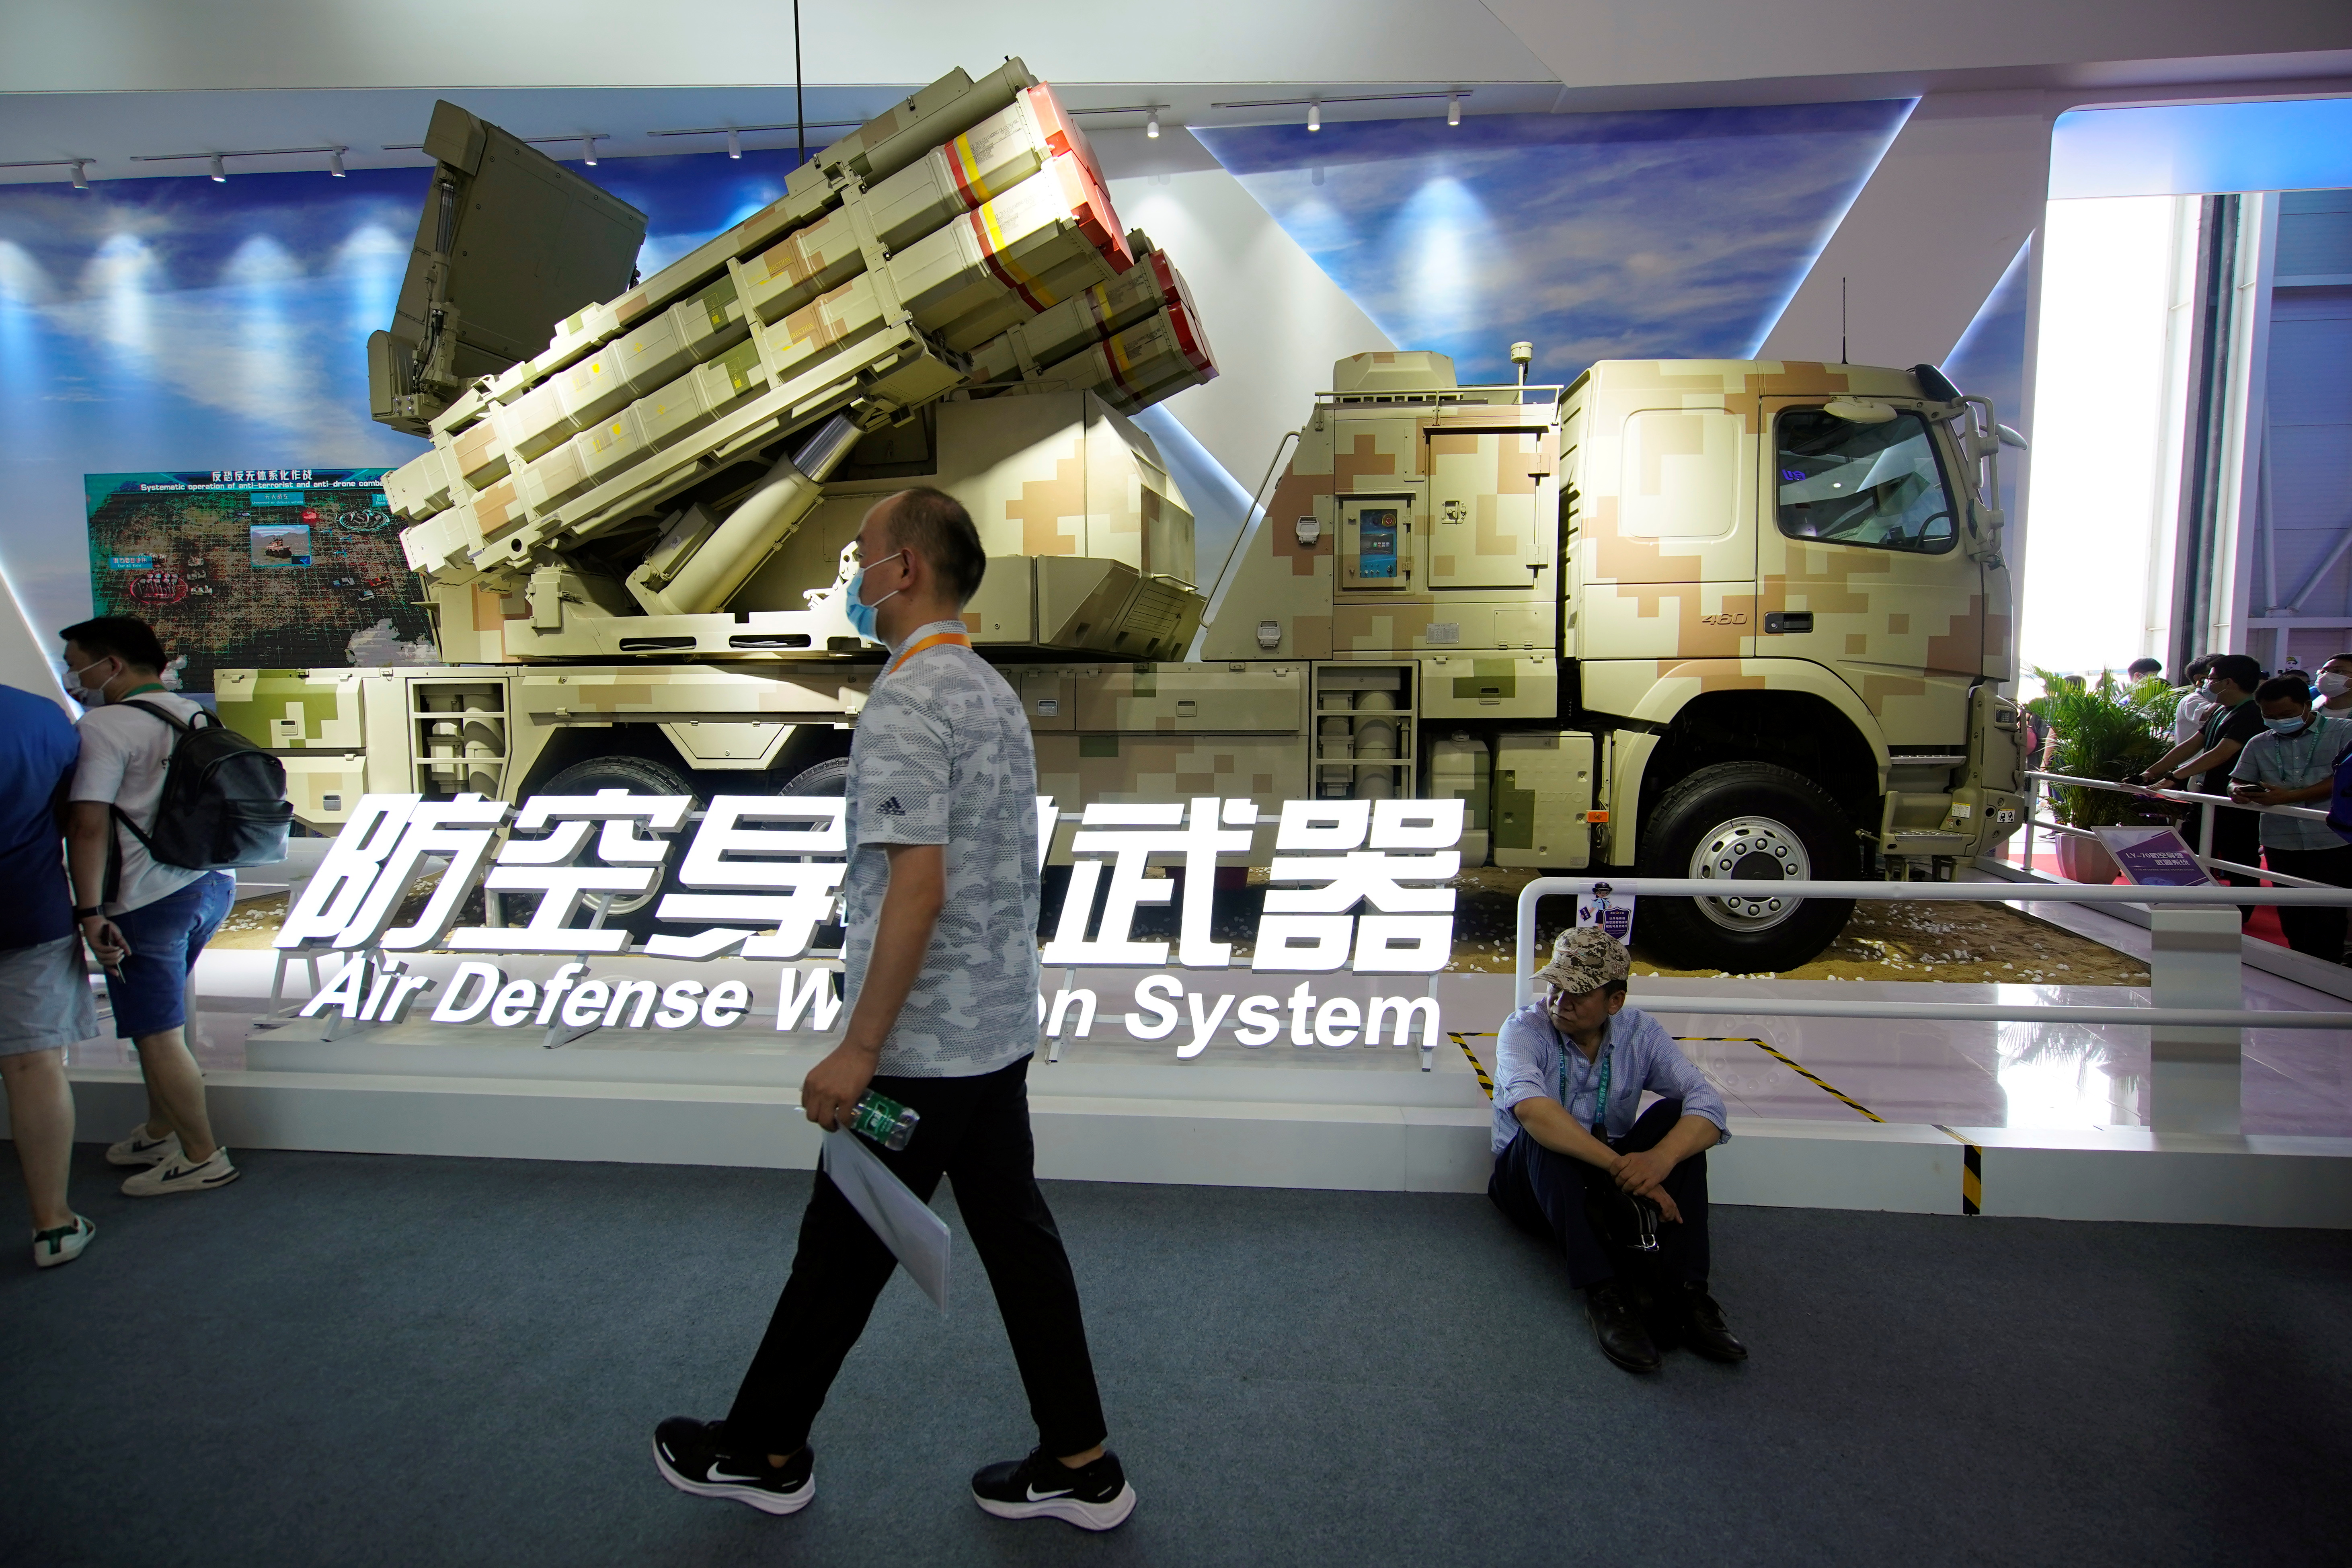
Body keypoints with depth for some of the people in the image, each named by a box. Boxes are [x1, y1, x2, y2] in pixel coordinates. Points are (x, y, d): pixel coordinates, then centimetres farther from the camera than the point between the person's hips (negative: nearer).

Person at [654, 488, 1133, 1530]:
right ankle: (1078, 1463, 24)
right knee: (1016, 1236, 14)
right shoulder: (996, 694, 10)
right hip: (1000, 1032, 9)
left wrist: (860, 1047, -19)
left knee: (843, 1252, 10)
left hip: (922, 1046, -9)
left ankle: (764, 1451, 31)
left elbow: (918, 887, -26)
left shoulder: (906, 703, -19)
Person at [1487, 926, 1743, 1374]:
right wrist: (1620, 1166, -45)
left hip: (1608, 1186, 3)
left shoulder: (1640, 1032, -5)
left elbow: (1707, 1103, -18)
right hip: (1535, 1185, -3)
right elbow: (1530, 1107, -37)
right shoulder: (1524, 1030, -16)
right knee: (1542, 1135, -34)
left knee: (1676, 1115, -21)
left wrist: (1660, 1159, -39)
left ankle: (1682, 1292, -31)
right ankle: (1603, 1294, -41)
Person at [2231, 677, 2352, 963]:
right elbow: (2239, 783, 12)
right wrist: (2239, 793, -13)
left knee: (2325, 920, -2)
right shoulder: (2259, 744, 12)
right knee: (2291, 918, 7)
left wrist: (2289, 796, -18)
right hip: (2281, 841, 3)